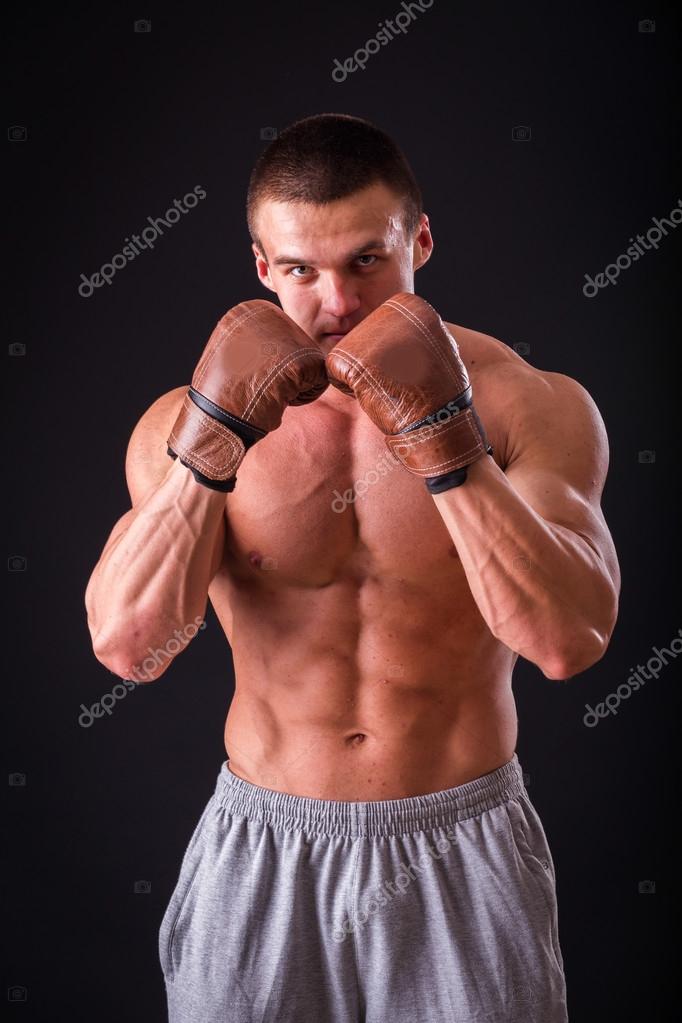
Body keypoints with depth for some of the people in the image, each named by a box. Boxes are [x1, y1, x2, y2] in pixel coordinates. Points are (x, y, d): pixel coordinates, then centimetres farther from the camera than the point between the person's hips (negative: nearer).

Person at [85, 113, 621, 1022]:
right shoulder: (184, 423, -7)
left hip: (463, 847, 0)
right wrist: (216, 434, -28)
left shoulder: (532, 407, -10)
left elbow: (571, 641, -22)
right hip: (262, 852, 1)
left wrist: (441, 436, -30)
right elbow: (126, 645, -18)